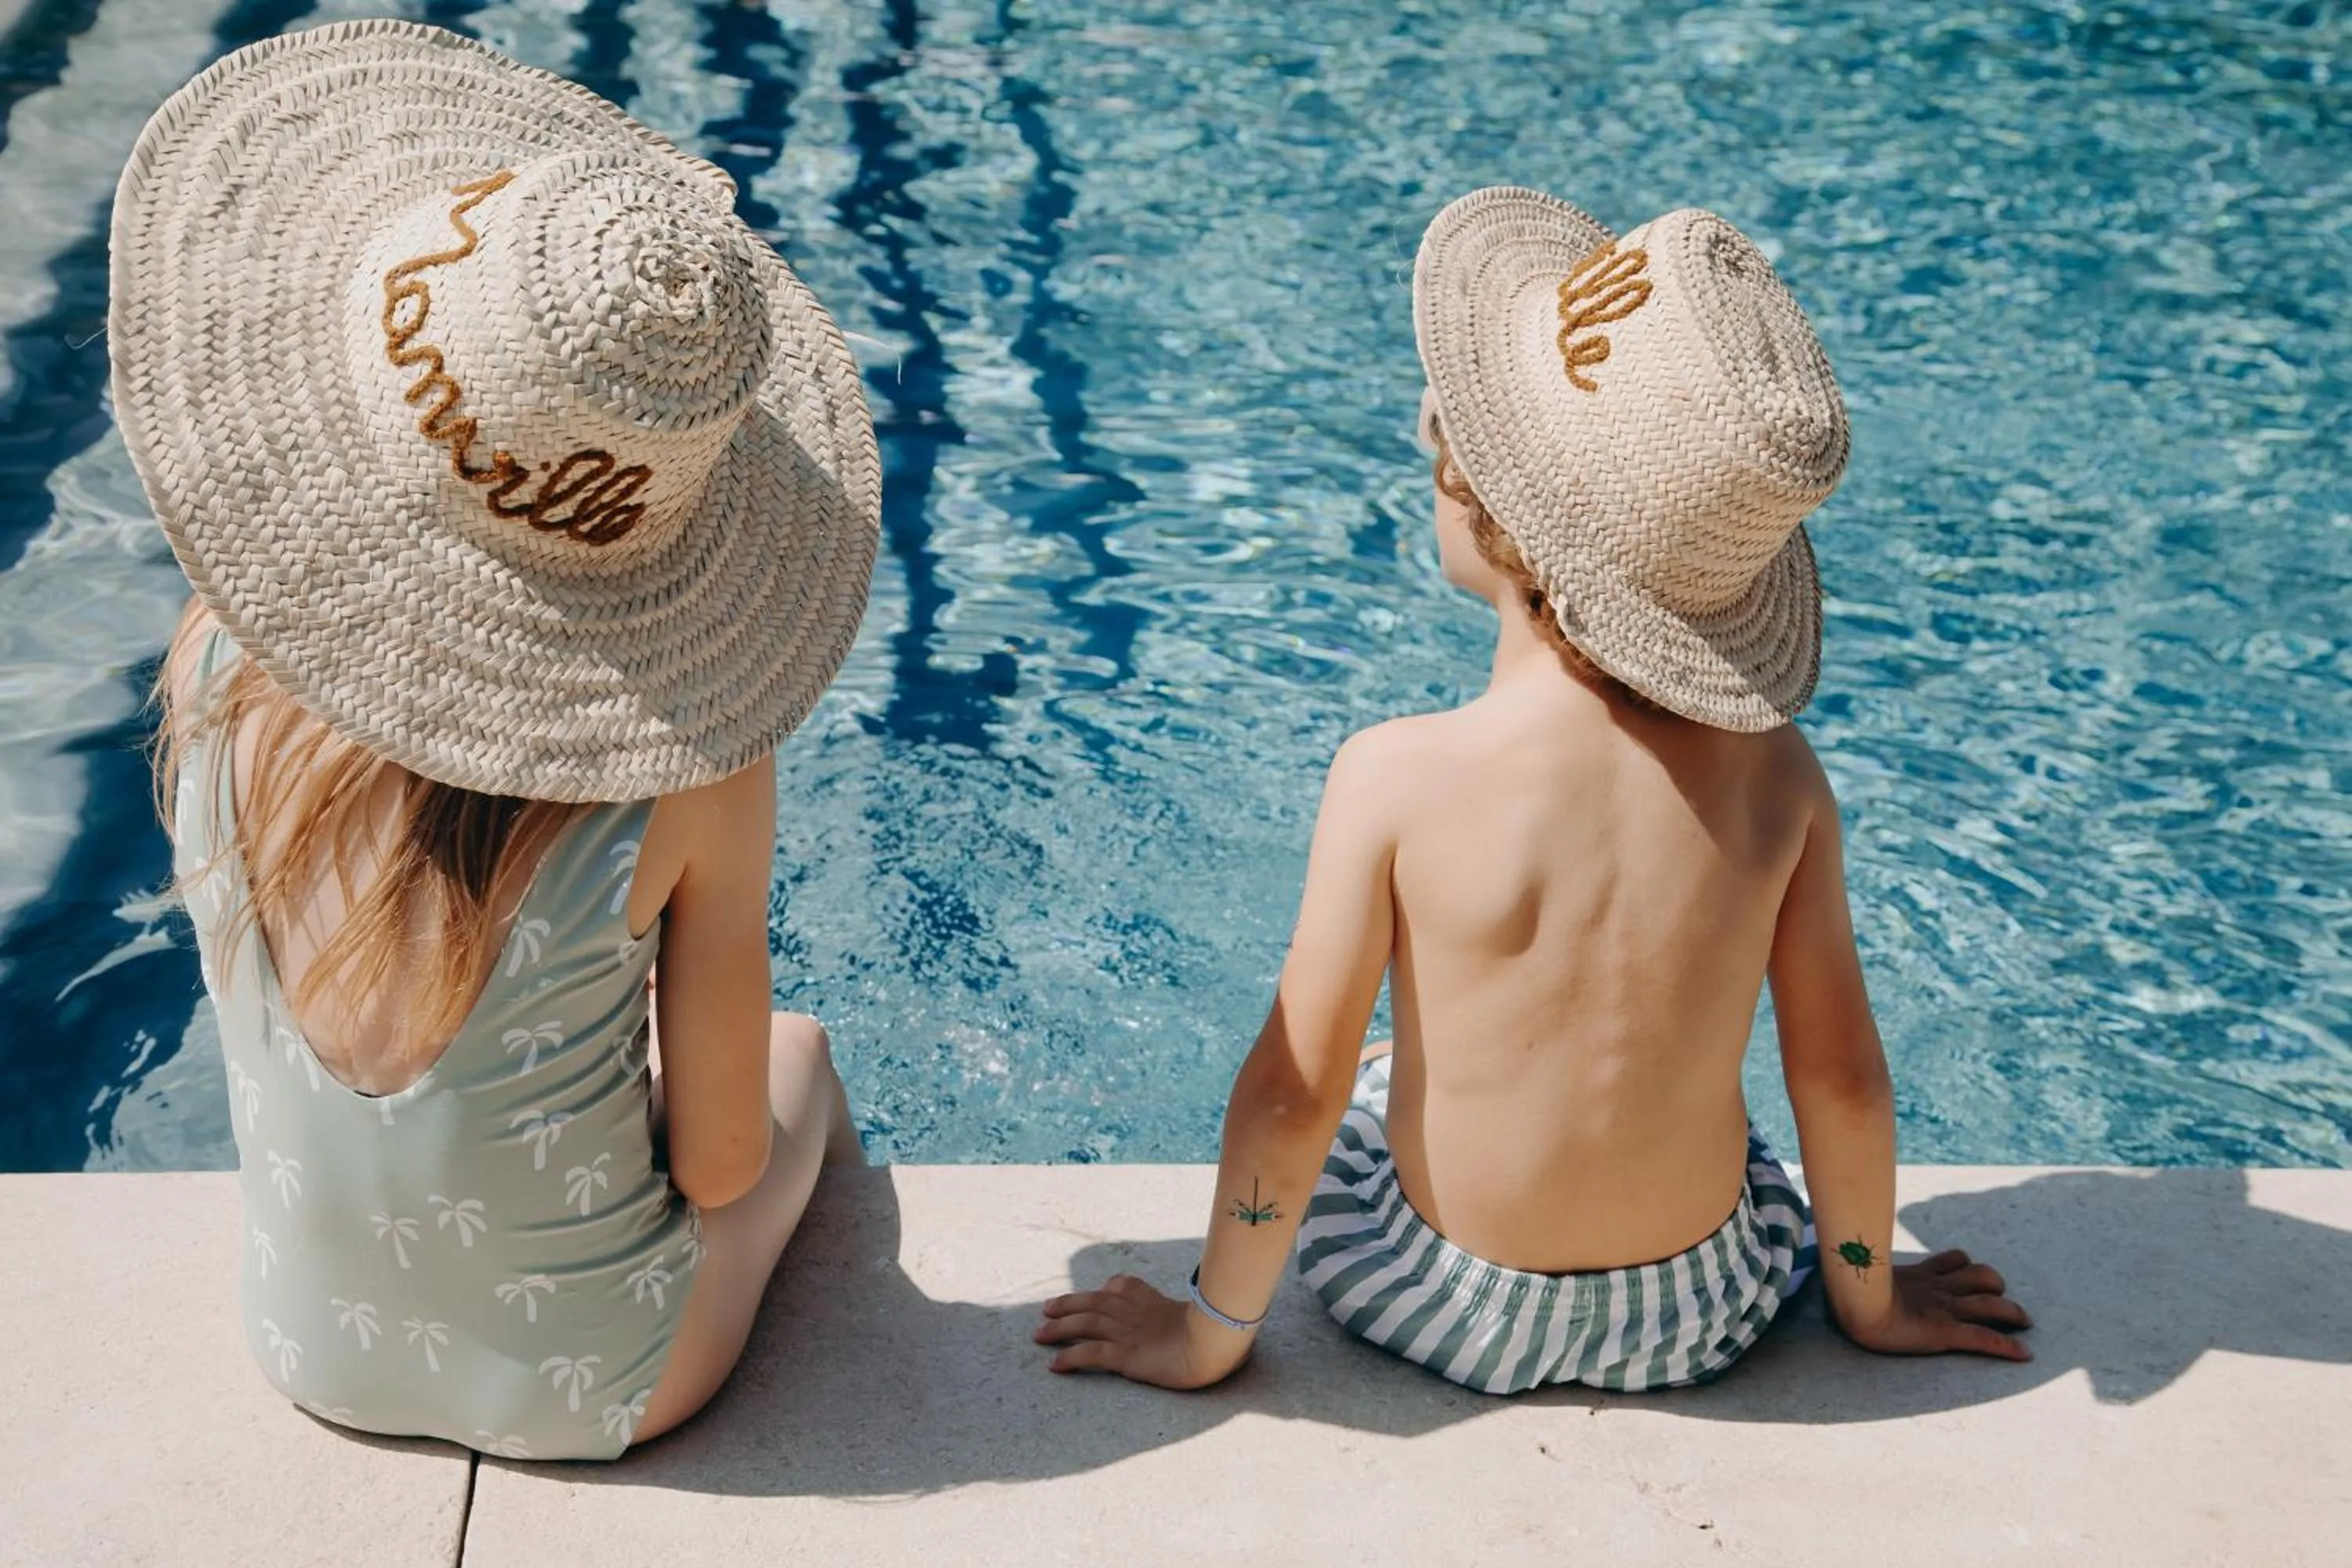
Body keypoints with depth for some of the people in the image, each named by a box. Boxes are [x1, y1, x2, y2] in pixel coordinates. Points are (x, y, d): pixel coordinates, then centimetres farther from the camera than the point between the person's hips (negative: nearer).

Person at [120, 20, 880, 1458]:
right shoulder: (692, 761, -29)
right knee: (797, 1053, 27)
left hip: (316, 1349, 4)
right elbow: (718, 1164, -17)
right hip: (591, 1388, -3)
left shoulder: (227, 662, -20)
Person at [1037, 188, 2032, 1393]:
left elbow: (1292, 1094, -19)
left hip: (1456, 1317, -2)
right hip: (1707, 1316, 3)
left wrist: (1206, 1333, -2)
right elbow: (1842, 1077, -6)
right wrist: (1872, 1300, 13)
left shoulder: (1396, 775, -25)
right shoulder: (1774, 768, -15)